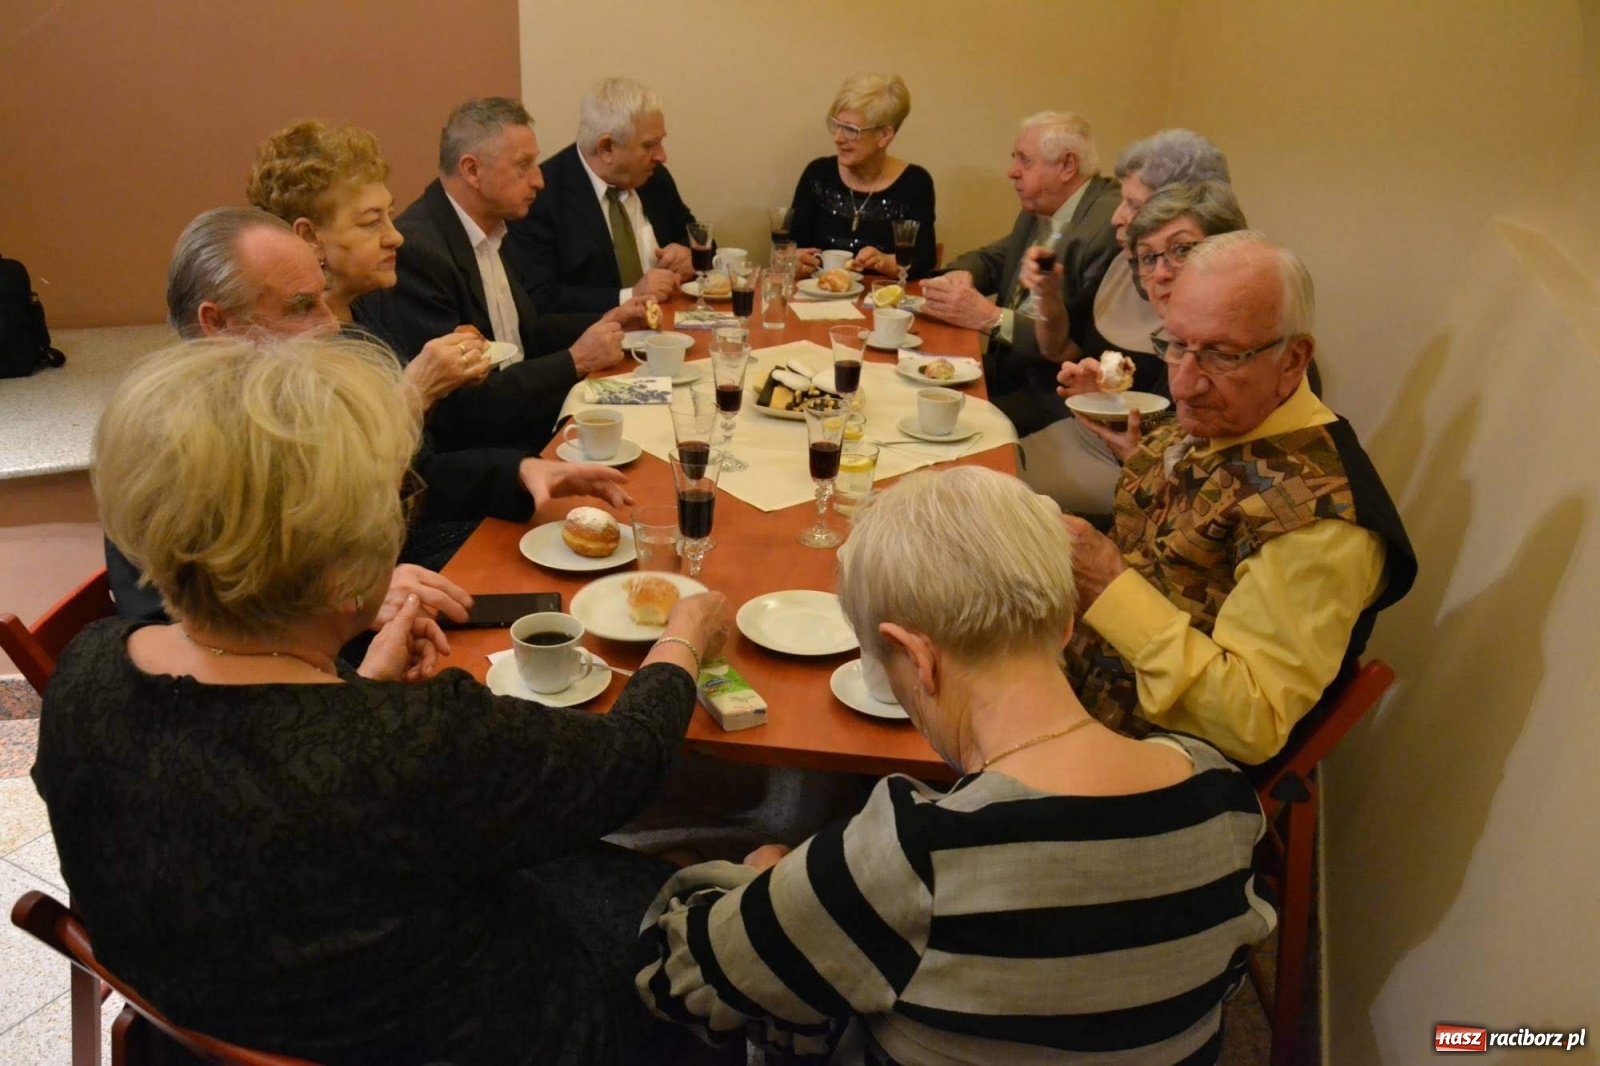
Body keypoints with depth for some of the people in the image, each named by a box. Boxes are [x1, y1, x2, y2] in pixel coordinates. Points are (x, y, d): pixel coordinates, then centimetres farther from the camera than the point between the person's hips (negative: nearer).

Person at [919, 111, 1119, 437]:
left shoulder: (1111, 226, -19)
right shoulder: (1038, 211, 10)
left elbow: (1087, 346, -25)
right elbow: (992, 258, 22)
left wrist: (992, 318, -24)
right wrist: (960, 276, -3)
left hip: (1055, 389, -8)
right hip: (1008, 366, 8)